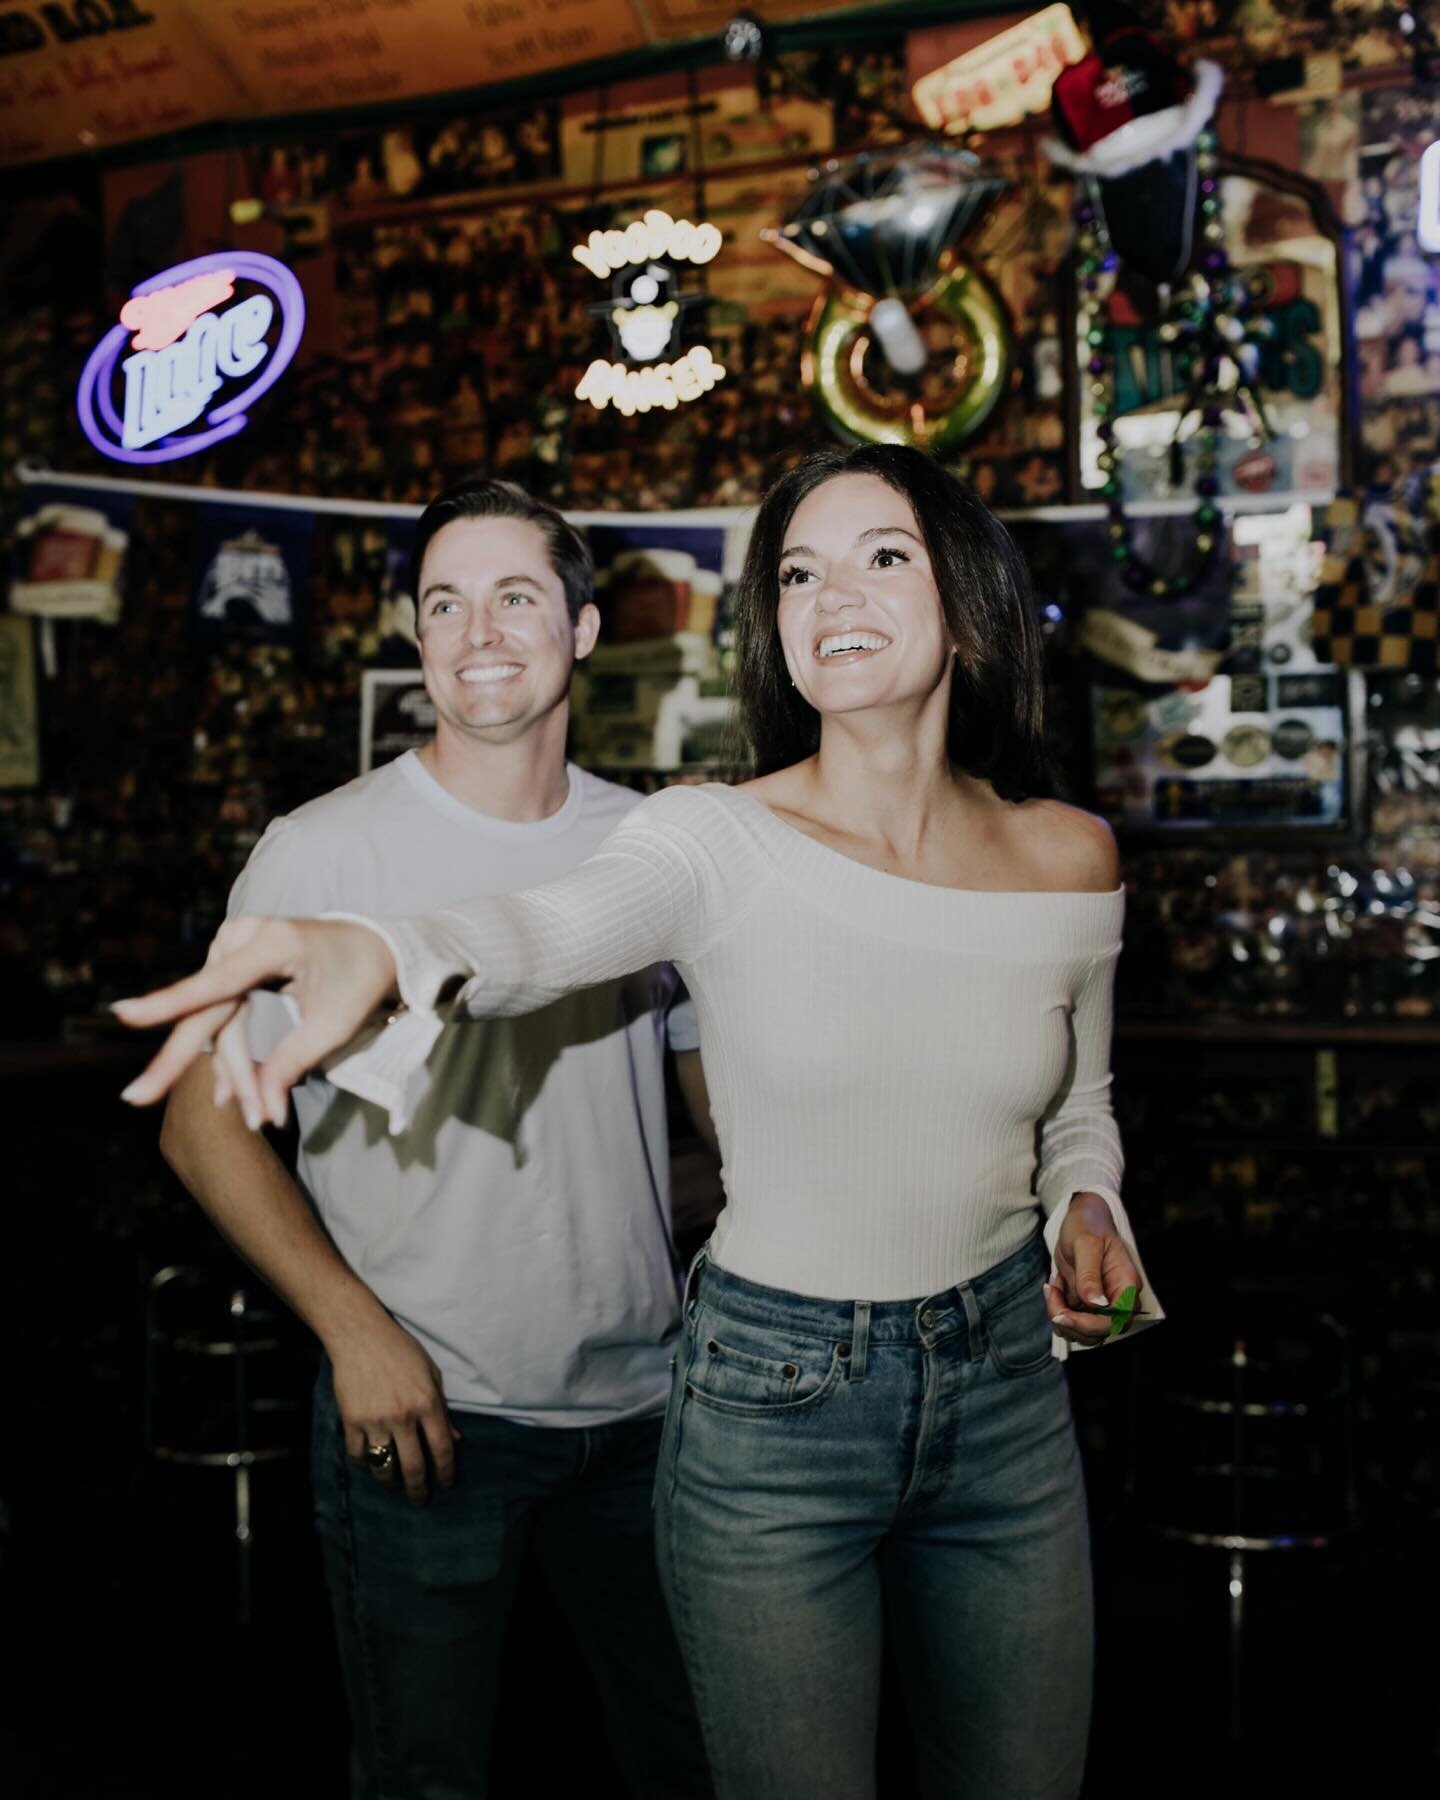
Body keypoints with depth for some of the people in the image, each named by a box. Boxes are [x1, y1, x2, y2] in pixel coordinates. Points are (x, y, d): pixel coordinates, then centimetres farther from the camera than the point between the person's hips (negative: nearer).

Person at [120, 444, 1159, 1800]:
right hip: (770, 1400, -3)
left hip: (1009, 1389, 4)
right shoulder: (719, 843, -14)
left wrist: (1089, 1209, -6)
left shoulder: (1069, 860, -2)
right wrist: (378, 950, -58)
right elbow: (549, 929, -37)